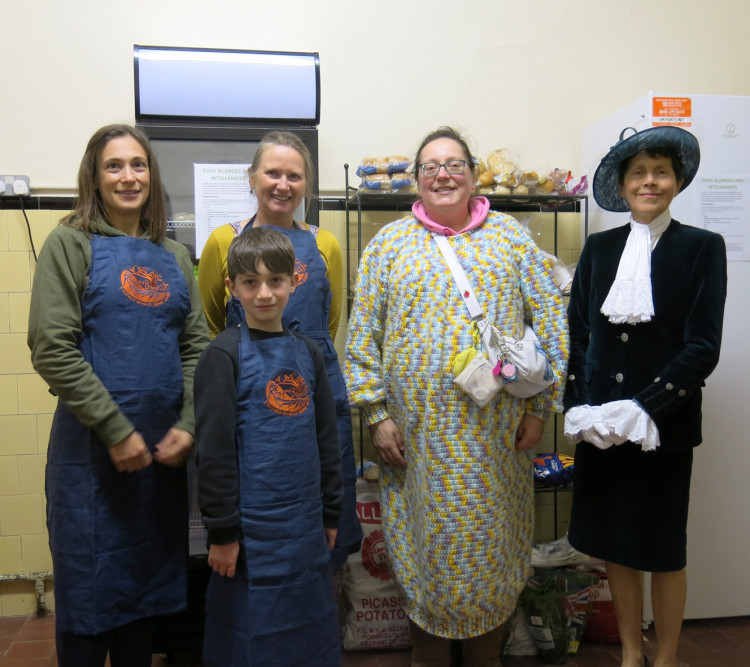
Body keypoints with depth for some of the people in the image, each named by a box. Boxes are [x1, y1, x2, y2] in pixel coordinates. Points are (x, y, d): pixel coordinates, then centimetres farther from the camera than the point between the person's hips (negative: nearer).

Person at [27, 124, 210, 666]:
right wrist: (116, 430, -15)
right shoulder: (71, 244, -3)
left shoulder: (173, 255, 11)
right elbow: (52, 349, -12)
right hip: (94, 448, -4)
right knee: (91, 588, 7)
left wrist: (188, 424, -5)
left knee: (149, 582, 16)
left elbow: (197, 346, 8)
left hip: (166, 450, 5)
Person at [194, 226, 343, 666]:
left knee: (309, 631, 17)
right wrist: (222, 532, -10)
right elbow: (215, 450, -11)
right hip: (253, 527, -5)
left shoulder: (307, 352, 6)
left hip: (306, 528, 5)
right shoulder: (225, 354, -9)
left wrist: (331, 514, 11)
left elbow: (327, 439, 10)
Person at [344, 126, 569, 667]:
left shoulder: (511, 238, 6)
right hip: (417, 433, 0)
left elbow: (551, 324, 4)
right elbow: (363, 338, 3)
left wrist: (540, 406, -1)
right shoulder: (389, 243, 5)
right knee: (425, 540, 9)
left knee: (490, 542, 10)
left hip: (496, 433, 1)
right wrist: (376, 413, -2)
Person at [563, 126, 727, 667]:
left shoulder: (703, 248, -3)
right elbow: (577, 335, 6)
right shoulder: (599, 247, 7)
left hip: (664, 428, -3)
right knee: (614, 543, 13)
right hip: (598, 425, 3)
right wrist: (579, 409, -5)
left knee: (664, 550, 9)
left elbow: (702, 348, -9)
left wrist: (643, 410, -17)